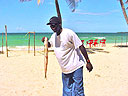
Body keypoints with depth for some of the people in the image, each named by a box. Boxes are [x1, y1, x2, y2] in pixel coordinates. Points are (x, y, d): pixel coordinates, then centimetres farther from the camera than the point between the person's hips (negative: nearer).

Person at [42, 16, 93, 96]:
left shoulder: (69, 33, -17)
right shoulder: (53, 36, 6)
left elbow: (81, 47, -15)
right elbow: (49, 45, 26)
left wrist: (88, 62, -16)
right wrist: (45, 41, 1)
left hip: (75, 67, -7)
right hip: (65, 69, 7)